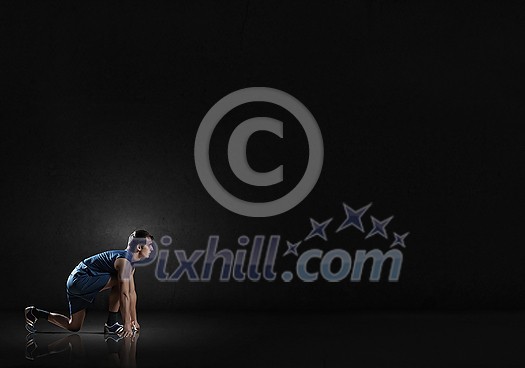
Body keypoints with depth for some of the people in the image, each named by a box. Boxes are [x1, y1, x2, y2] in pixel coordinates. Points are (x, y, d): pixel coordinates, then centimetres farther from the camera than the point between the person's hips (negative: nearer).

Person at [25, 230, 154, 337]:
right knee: (119, 283, -23)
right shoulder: (124, 261, -21)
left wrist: (134, 320, 18)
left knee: (73, 327, 14)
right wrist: (127, 325, -26)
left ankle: (34, 313, 25)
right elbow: (124, 295, -26)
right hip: (80, 280, -10)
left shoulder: (130, 263, 11)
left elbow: (132, 292, 18)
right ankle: (111, 324, -12)